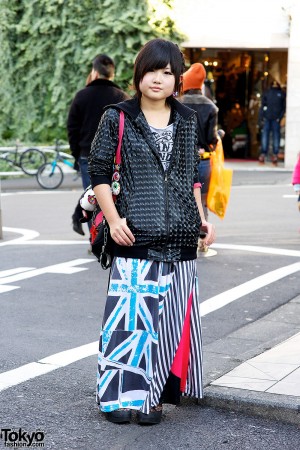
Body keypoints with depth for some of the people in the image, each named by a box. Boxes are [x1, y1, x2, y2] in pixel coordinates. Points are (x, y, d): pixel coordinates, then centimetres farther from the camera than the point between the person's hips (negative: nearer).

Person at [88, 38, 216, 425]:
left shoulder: (187, 120, 12)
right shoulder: (118, 118, 0)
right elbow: (98, 172, -1)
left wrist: (202, 218, 12)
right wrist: (113, 219, -11)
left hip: (180, 237, 4)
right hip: (135, 235, -4)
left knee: (171, 314, 5)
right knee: (131, 310, -6)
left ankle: (154, 394, 16)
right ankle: (119, 394, 7)